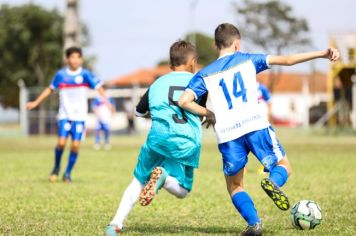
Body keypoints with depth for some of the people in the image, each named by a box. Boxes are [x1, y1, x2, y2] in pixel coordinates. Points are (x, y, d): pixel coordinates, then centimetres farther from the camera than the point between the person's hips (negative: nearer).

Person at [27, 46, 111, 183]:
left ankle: (68, 173, 9)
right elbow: (50, 89, 15)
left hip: (80, 116, 0)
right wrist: (36, 102, 16)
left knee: (75, 145, -7)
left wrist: (106, 101, -24)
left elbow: (98, 87, -8)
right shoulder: (61, 75, 1)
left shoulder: (85, 75, -4)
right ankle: (56, 168, 13)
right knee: (61, 142, -13)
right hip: (65, 114, 0)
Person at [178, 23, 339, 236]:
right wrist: (323, 54, 5)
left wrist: (208, 114, 17)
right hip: (256, 126, -1)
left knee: (234, 185, 17)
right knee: (283, 166, 16)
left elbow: (184, 101, 2)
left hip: (227, 134, 1)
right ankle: (273, 182, -20)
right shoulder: (248, 60, 14)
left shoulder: (204, 75, 16)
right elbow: (286, 60, 5)